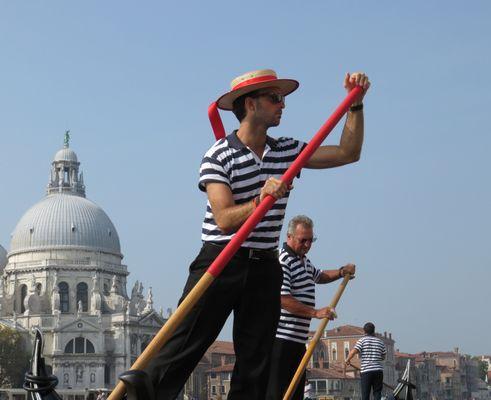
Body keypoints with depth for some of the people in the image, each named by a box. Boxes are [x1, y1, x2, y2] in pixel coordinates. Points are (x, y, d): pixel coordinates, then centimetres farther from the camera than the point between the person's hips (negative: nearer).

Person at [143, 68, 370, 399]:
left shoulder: (287, 152, 9)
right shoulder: (218, 156, -8)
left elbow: (348, 153, 9)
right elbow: (225, 220, -19)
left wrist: (356, 104, 1)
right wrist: (260, 200, -35)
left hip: (265, 268, 6)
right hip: (220, 262, -5)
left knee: (256, 363, 4)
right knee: (181, 349, -10)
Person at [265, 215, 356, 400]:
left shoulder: (304, 261, 19)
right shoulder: (282, 262, -14)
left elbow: (319, 276, 38)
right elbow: (283, 299, -22)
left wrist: (341, 272, 18)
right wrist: (315, 312, -26)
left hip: (298, 339, 10)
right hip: (280, 338, -10)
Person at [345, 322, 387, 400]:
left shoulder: (362, 340, -2)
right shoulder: (380, 341, 11)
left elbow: (353, 351, -13)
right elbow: (383, 357, 17)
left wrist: (347, 360, 3)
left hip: (366, 371, -3)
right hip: (378, 370, 3)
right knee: (377, 393, 5)